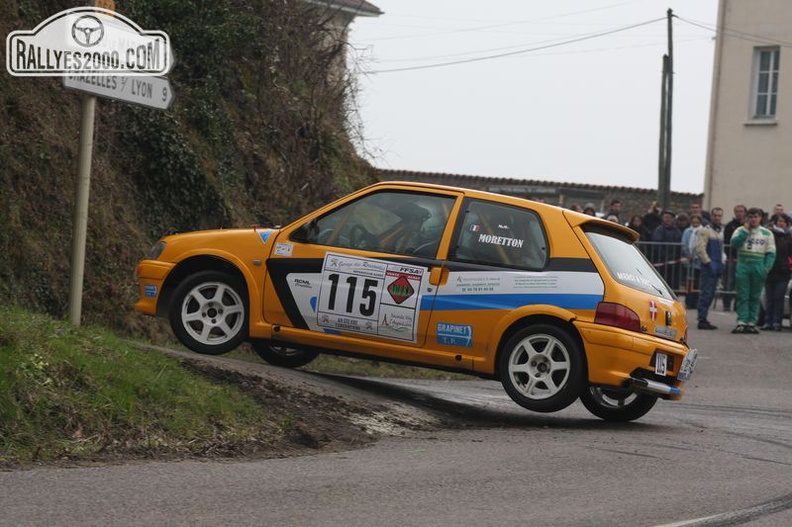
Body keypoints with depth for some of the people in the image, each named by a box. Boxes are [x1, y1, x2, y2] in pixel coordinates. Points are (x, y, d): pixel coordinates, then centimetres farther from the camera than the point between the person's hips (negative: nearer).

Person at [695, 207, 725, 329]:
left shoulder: (721, 231, 17)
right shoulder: (705, 231, -8)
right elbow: (700, 249, -15)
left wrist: (722, 261, 13)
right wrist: (708, 262, -16)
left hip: (717, 266, 8)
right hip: (708, 266, -8)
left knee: (710, 294, 10)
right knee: (706, 293, -10)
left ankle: (703, 318, 16)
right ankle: (702, 319, -9)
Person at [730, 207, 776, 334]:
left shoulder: (767, 233, 8)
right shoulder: (740, 230, 8)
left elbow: (771, 253, 5)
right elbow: (734, 244, -9)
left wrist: (766, 268, -8)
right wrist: (745, 231, -9)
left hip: (758, 267, 1)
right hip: (743, 266, -1)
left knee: (755, 297, 4)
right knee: (742, 296, -4)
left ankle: (751, 323, 6)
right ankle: (741, 322, -6)